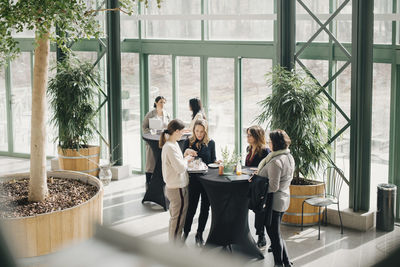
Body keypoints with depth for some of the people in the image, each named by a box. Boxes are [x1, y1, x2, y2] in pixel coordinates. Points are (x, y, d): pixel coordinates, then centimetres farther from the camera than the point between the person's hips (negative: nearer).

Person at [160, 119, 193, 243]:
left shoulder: (173, 144, 9)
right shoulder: (170, 147, -23)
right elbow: (180, 168, -24)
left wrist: (185, 159, 6)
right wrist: (186, 160, -6)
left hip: (173, 187, 10)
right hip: (177, 189, -10)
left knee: (175, 217, 19)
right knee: (178, 219, 0)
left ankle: (174, 243, 30)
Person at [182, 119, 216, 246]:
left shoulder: (210, 143, 2)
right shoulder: (188, 142, -3)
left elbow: (213, 160, 9)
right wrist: (187, 152, -24)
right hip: (193, 179, -2)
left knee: (205, 208, 9)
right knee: (191, 207, 1)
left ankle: (199, 235, 24)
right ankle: (186, 233, 22)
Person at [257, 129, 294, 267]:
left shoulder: (276, 161, -25)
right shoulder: (289, 157, 6)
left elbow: (273, 186, -25)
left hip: (274, 202, -10)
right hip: (284, 200, 10)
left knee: (274, 235, 4)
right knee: (277, 233, 21)